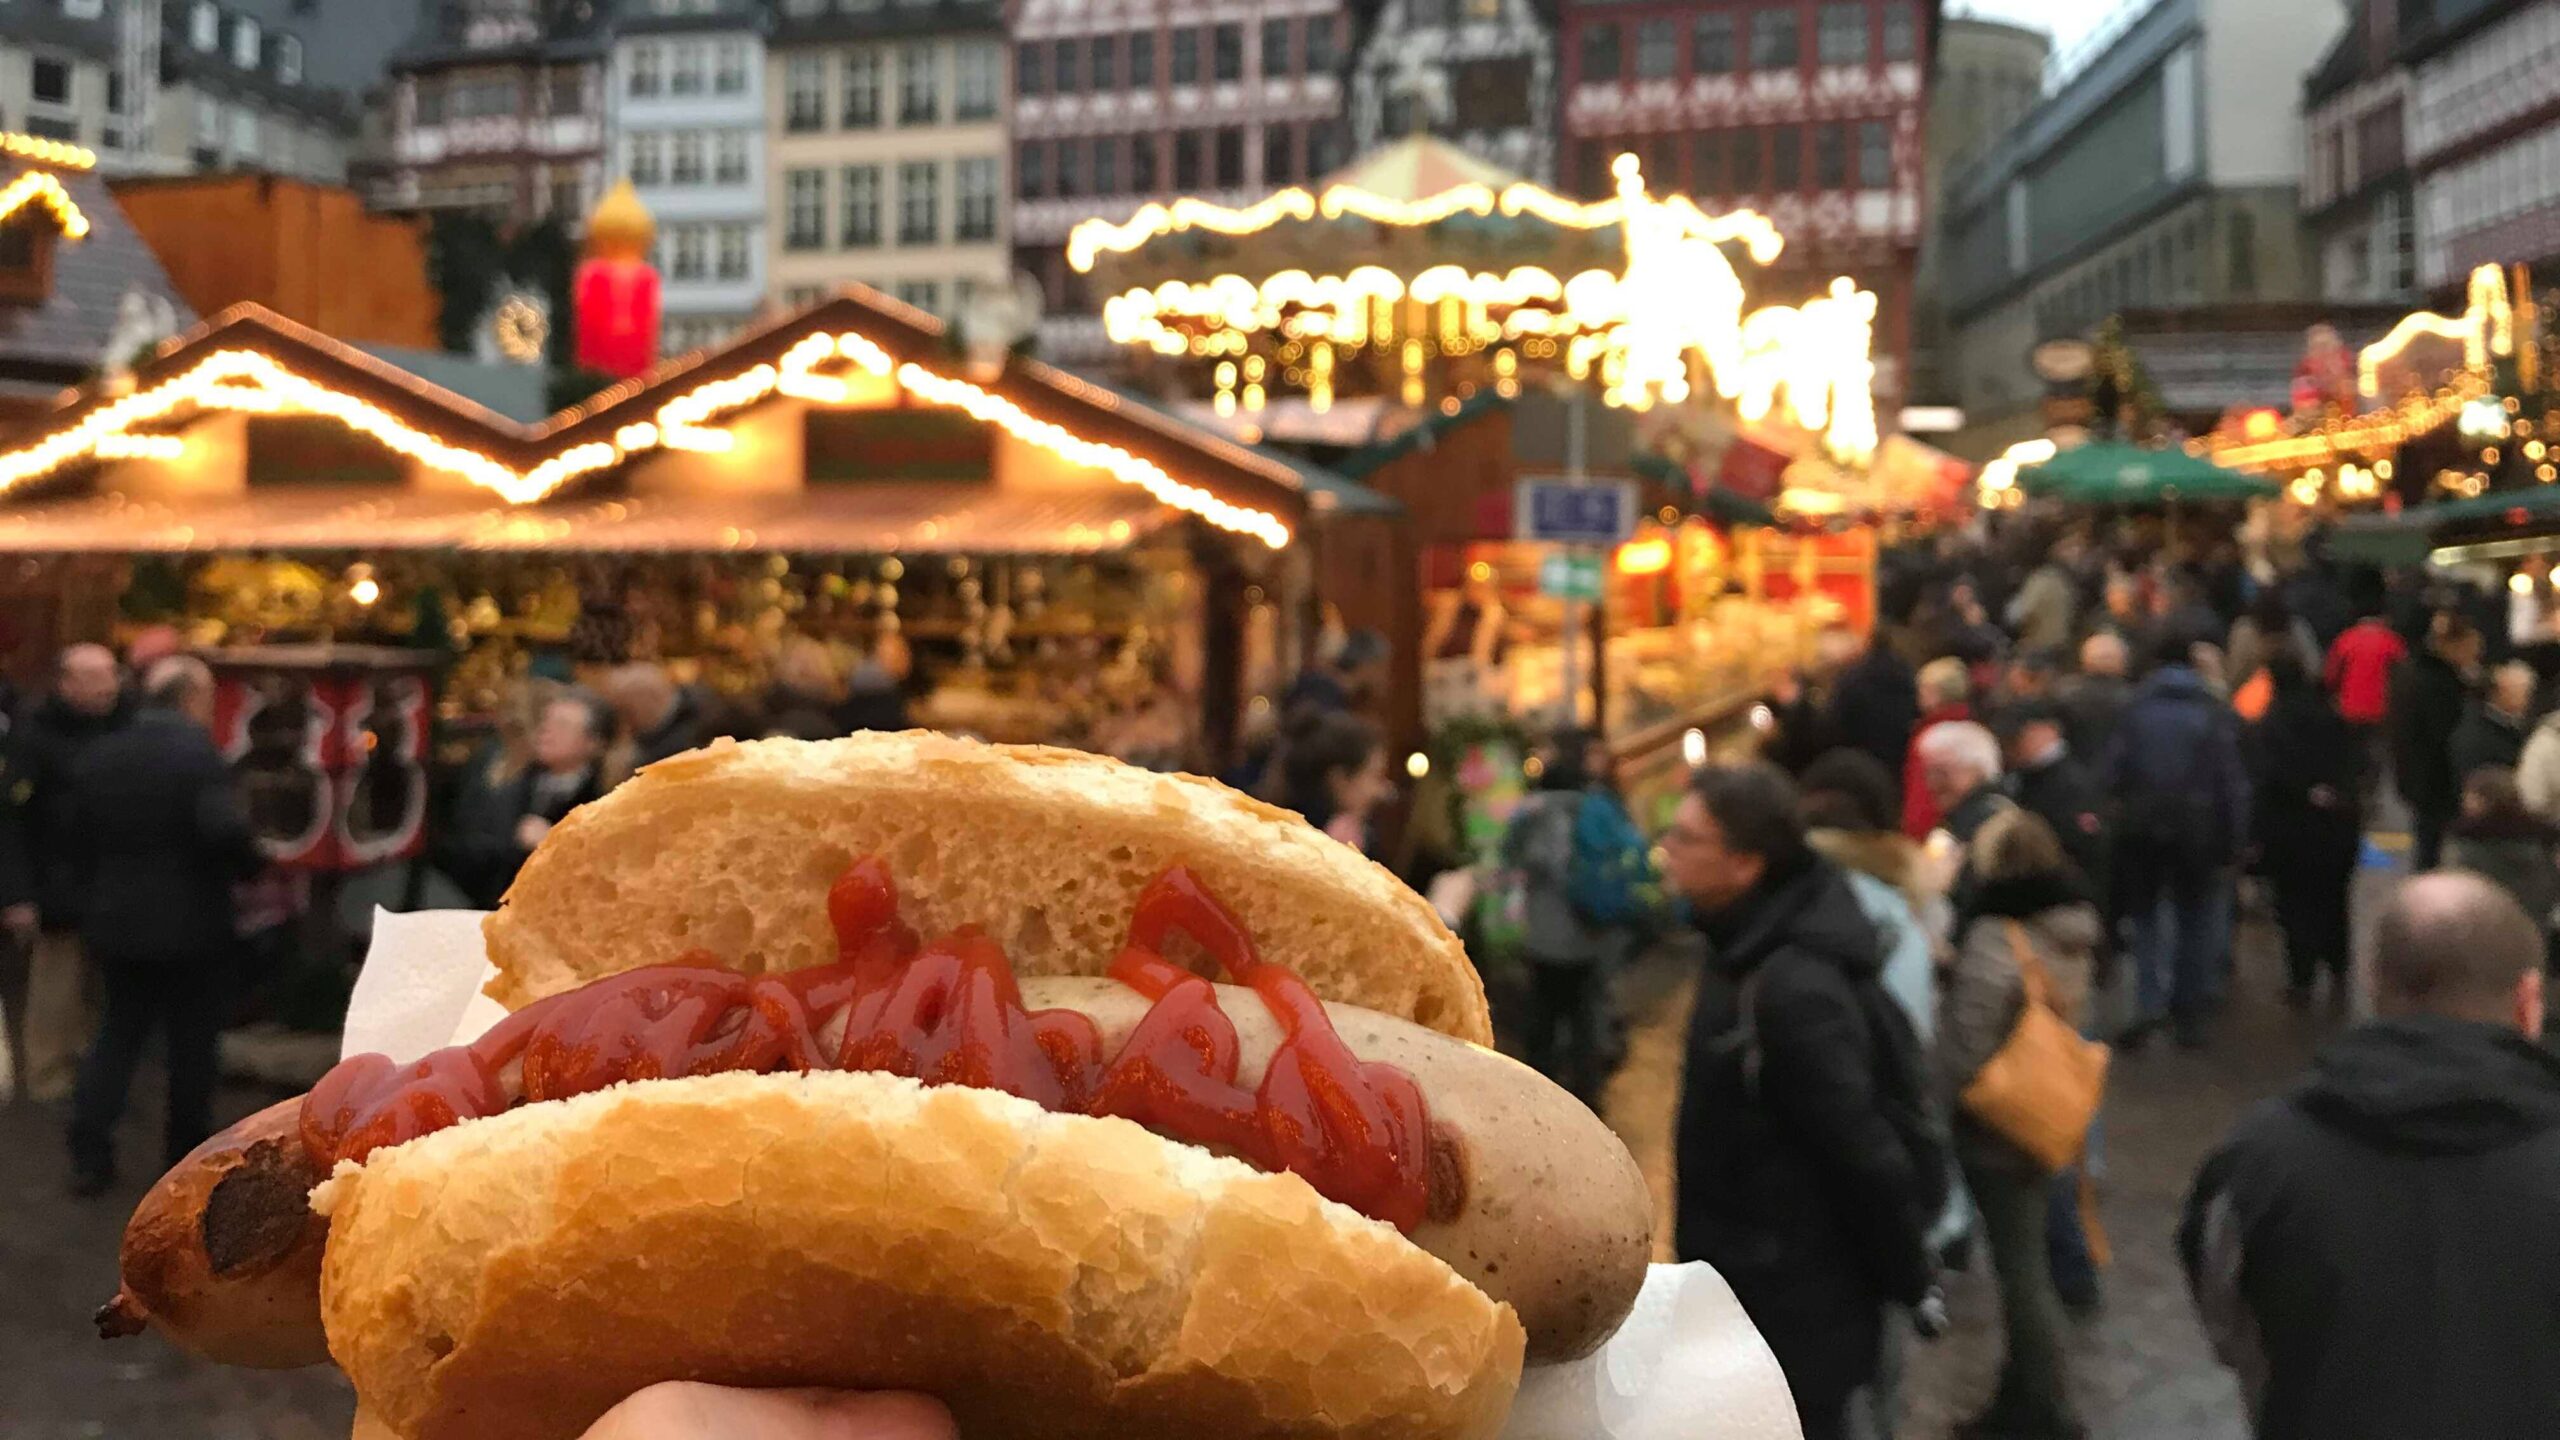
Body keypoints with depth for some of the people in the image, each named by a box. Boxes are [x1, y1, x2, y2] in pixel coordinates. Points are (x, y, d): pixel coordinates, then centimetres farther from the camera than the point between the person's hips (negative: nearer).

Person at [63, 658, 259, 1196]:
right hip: (192, 924, -6)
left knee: (118, 1031, 15)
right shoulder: (198, 754, -17)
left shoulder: (97, 756, 5)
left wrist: (93, 899, 20)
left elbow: (80, 834, 10)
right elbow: (226, 829, -29)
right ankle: (188, 1155, 18)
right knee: (192, 1041, 8)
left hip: (114, 919, 6)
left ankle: (89, 1155, 6)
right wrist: (249, 869, -10)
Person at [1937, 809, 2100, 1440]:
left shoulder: (1994, 942, -24)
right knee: (2025, 1257, 18)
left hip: (1998, 1127, -8)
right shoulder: (2072, 931, 1)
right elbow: (2066, 1025, 10)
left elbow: (1966, 1048, -21)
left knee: (2020, 1268, 4)